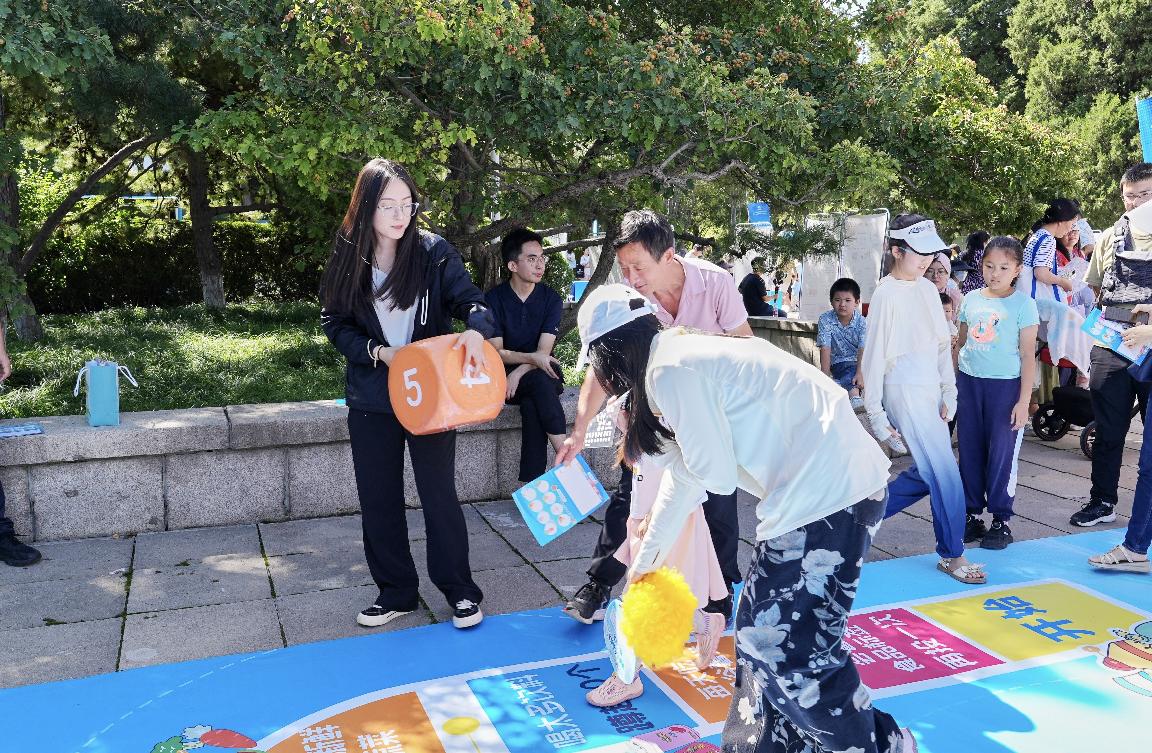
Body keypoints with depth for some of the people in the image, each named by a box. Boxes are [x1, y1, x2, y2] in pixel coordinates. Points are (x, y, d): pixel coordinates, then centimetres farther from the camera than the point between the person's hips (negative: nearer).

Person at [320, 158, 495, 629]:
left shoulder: (433, 251, -8)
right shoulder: (348, 259, -1)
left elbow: (472, 302, -10)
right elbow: (334, 323, 4)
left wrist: (475, 330, -33)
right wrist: (376, 351, -12)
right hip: (371, 398, 3)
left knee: (439, 494, 4)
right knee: (378, 499, 10)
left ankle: (460, 591, 21)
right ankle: (396, 592, 27)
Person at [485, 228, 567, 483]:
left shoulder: (551, 299, -1)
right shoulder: (493, 299, -4)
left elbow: (544, 352, -9)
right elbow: (496, 353, -10)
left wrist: (518, 373, -26)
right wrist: (531, 358, -26)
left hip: (541, 375, 1)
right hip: (503, 375, -1)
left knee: (532, 405, -34)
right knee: (540, 382, -35)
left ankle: (532, 485, -31)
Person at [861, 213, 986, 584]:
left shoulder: (928, 289, 10)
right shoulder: (887, 294, -11)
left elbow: (943, 344, 14)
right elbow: (874, 356, -11)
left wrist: (949, 394, 8)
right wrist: (876, 414, -12)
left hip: (930, 394, 8)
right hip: (904, 394, -8)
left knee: (928, 473, 12)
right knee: (945, 474, -5)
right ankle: (952, 554, 11)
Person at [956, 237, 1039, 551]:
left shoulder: (1023, 304, -4)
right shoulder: (971, 299, 7)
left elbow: (1028, 355, -5)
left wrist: (1024, 401, -9)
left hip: (1005, 385, -4)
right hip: (969, 382, 4)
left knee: (1002, 454, 0)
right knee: (970, 451, 8)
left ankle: (1001, 520, 11)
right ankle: (973, 514, 19)